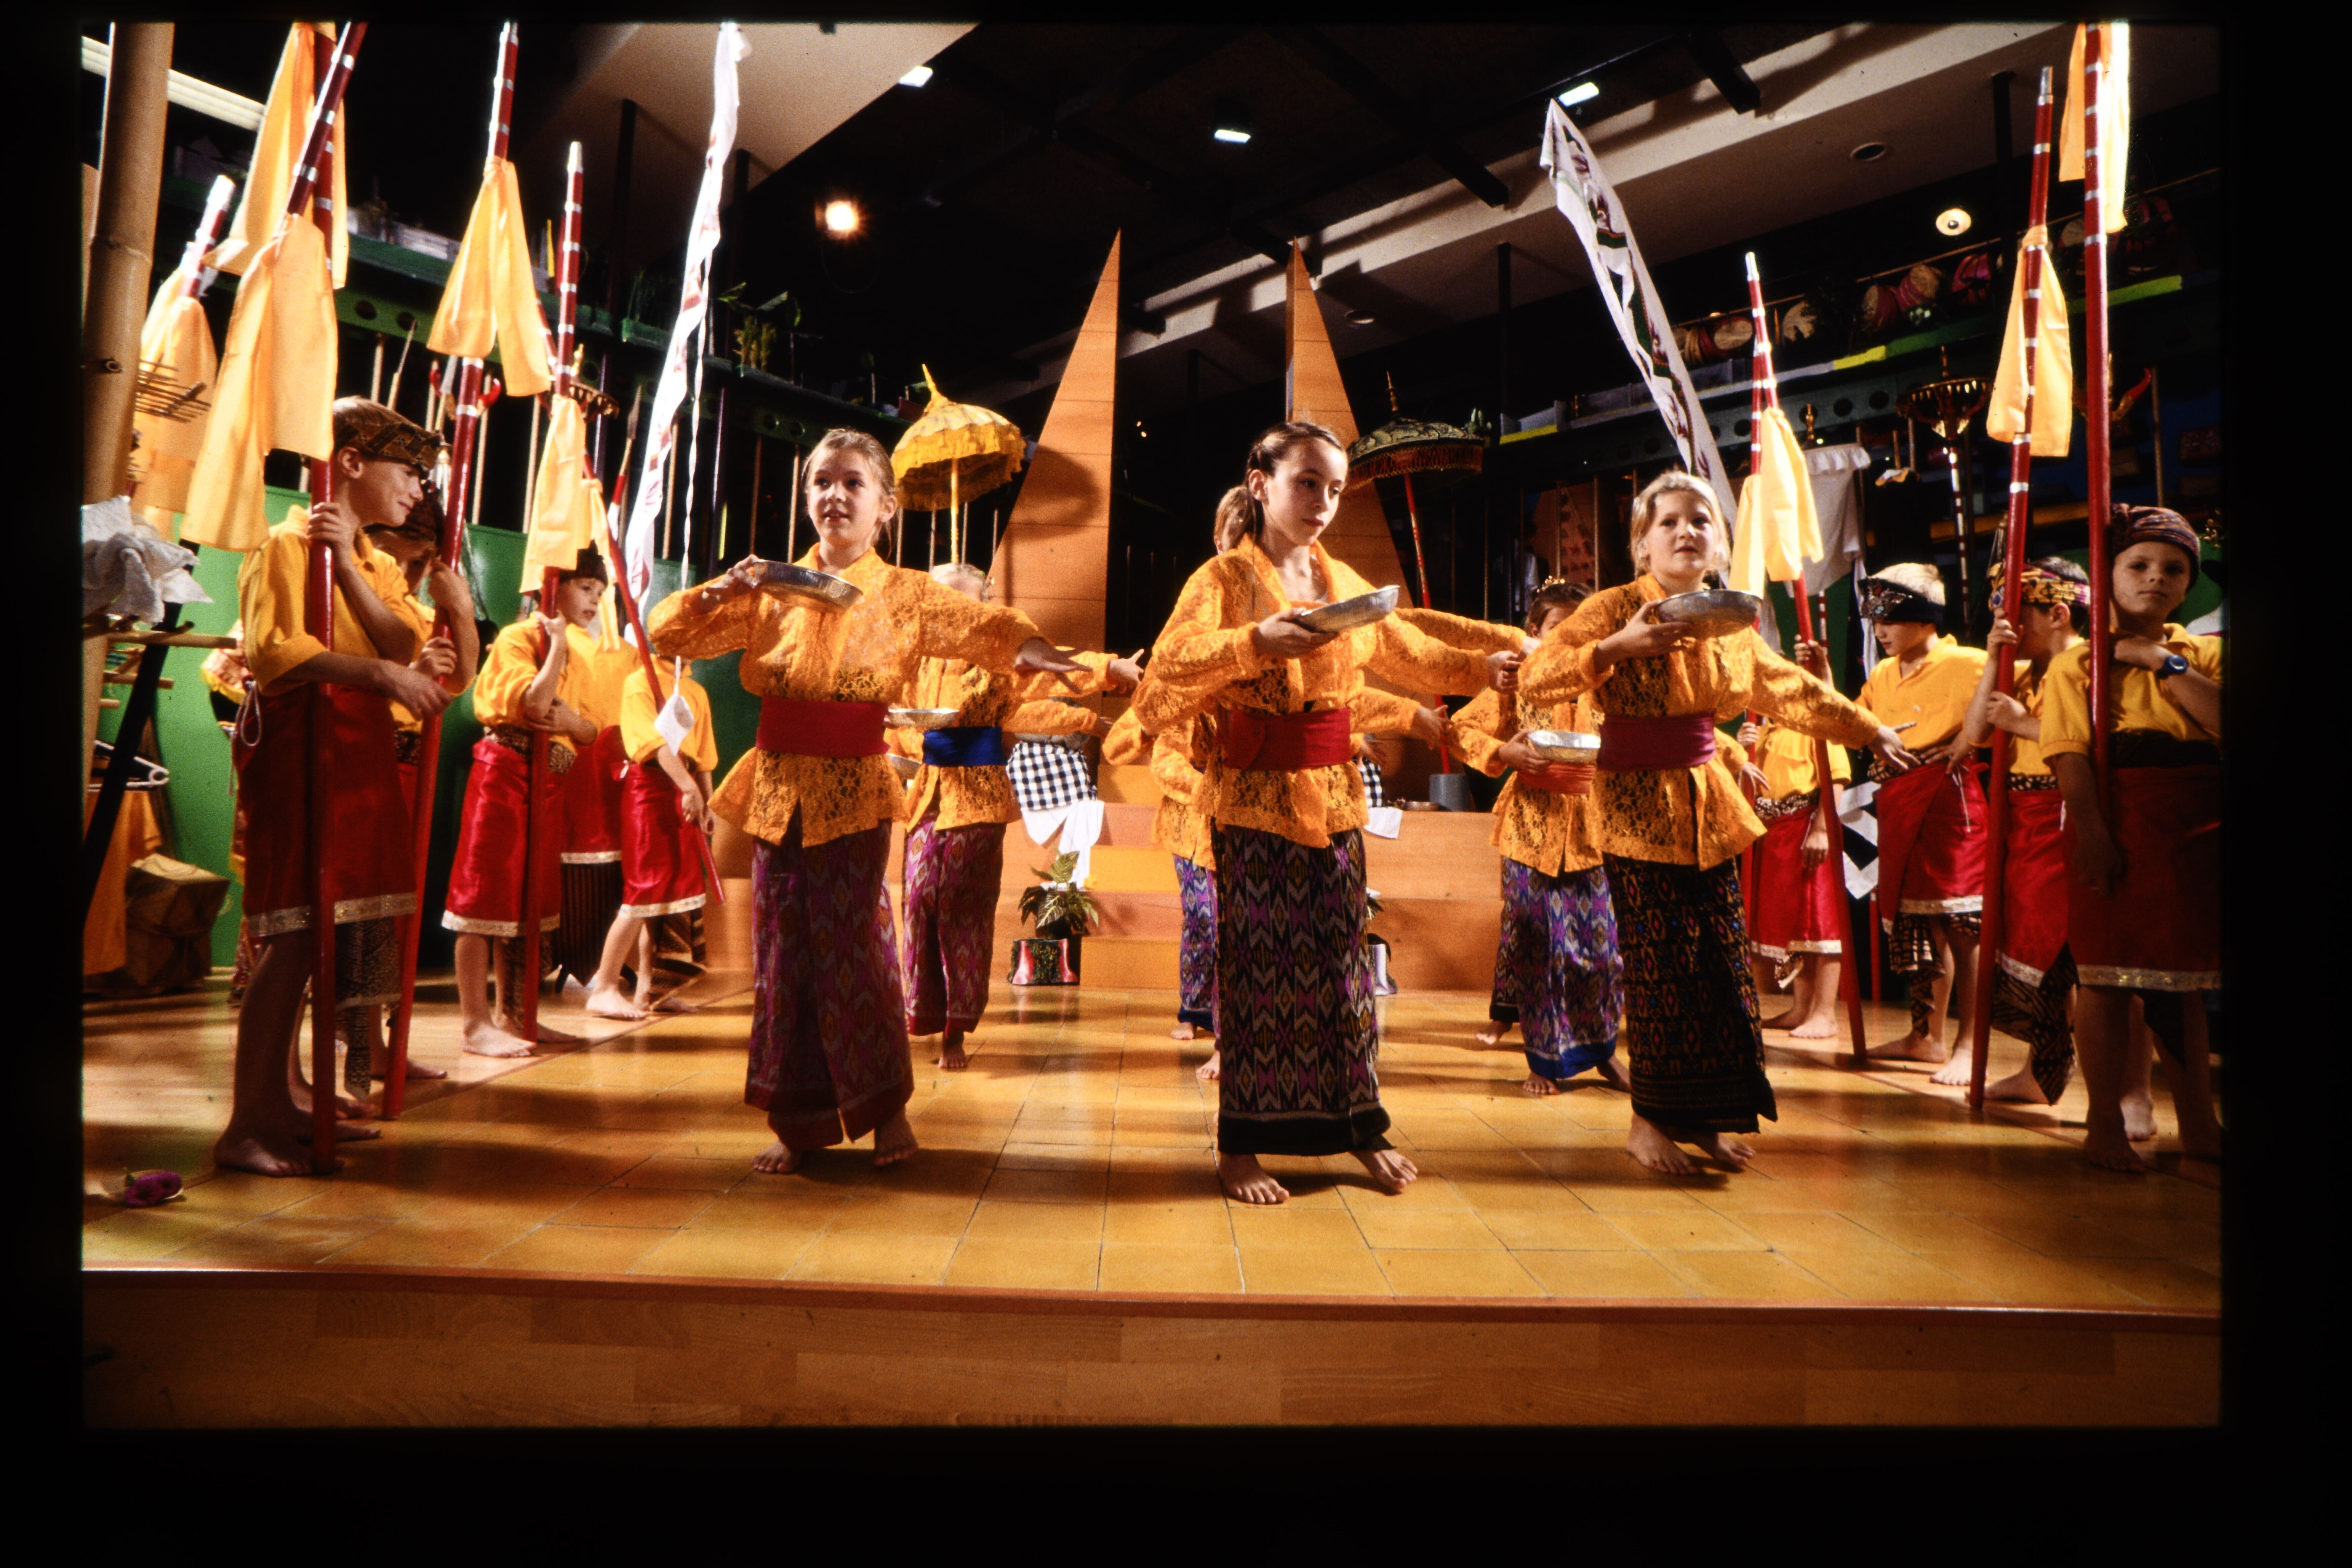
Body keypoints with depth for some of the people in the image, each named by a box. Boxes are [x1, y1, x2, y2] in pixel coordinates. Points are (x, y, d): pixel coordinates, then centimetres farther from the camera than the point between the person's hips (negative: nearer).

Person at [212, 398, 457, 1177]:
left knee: (317, 931, 10)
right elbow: (273, 650, -18)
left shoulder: (378, 565, 20)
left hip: (360, 752, 8)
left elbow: (405, 643, 0)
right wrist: (381, 674, -26)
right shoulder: (287, 545, -3)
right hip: (298, 745, -8)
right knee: (294, 931, -11)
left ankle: (287, 1097, 19)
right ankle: (248, 1127, -5)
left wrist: (348, 562, -9)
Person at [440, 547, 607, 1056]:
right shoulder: (517, 637, -6)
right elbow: (534, 702, -21)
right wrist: (558, 642, -14)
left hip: (550, 781, 8)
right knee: (487, 894, -5)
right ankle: (476, 1024, -1)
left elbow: (591, 731, 15)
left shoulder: (577, 660, 17)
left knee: (530, 899, 10)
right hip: (506, 770, -8)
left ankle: (510, 1015, 18)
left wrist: (571, 719, -7)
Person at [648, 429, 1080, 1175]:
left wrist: (1027, 645, -37)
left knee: (849, 949, -1)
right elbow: (668, 634, 6)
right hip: (778, 788, 3)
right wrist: (721, 592, -12)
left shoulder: (903, 595, 0)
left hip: (855, 792, -3)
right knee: (782, 952, 8)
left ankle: (887, 1106, 22)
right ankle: (797, 1122, 22)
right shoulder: (771, 589, 8)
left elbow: (981, 624, -16)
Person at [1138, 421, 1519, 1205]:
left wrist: (1487, 668, 13)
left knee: (1341, 957, 10)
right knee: (1258, 965, 0)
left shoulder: (1345, 582, 13)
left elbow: (1410, 656, 23)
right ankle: (1240, 1146, 13)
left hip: (1334, 796, 5)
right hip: (1253, 800, -5)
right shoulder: (1224, 579, -5)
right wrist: (1255, 644, -35)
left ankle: (1359, 1125, 25)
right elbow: (1171, 663, -21)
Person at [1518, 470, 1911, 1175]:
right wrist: (1616, 648, -26)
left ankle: (1699, 1117, 22)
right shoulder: (1614, 609, -7)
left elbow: (1793, 690, 25)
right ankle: (1649, 1121, 11)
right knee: (1664, 966, -6)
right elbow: (1534, 679, -16)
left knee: (1723, 964, 7)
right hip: (1638, 808, -6)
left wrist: (1870, 730, 32)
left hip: (1707, 806, 6)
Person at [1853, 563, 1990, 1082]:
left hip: (1948, 796, -7)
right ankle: (1926, 1036, 24)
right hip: (1899, 803, 7)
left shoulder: (1964, 664, -7)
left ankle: (1968, 1048, 0)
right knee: (1916, 922, 13)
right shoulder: (1882, 676, 14)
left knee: (1958, 924, -6)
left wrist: (1971, 738, -21)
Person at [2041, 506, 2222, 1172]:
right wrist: (2092, 834, -19)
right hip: (2117, 826, -4)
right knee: (2107, 976, 0)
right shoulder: (2077, 662, 2)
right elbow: (2073, 760, -8)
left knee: (2184, 976, 13)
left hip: (2196, 830, 4)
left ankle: (2198, 1125, 25)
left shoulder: (2202, 654, 13)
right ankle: (2105, 1126, 10)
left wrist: (2163, 661, -7)